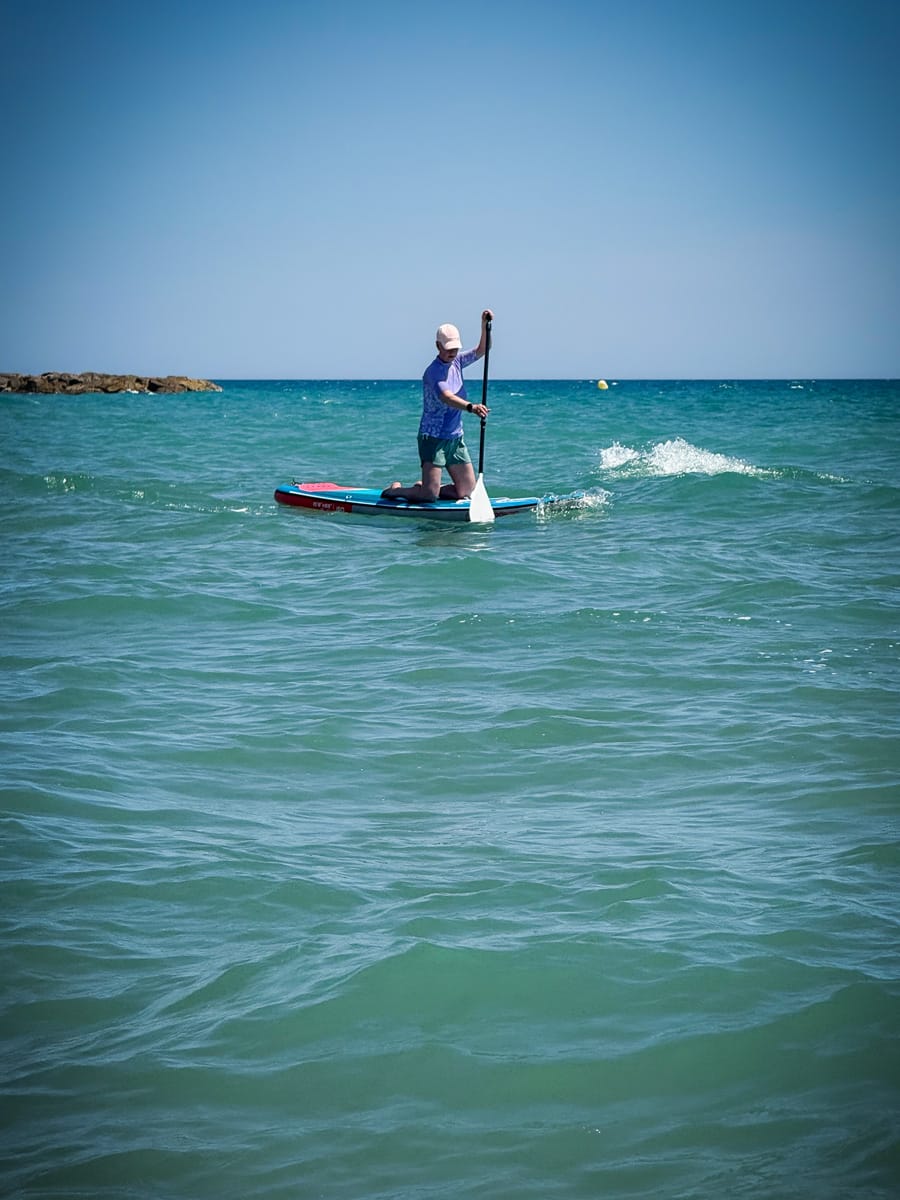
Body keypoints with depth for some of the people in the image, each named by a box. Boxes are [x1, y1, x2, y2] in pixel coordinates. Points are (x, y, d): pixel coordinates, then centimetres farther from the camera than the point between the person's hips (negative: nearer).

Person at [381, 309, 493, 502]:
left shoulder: (456, 362, 7)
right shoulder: (433, 372, -18)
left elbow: (481, 350, 13)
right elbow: (446, 397, -35)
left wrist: (484, 325, -6)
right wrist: (471, 407, -52)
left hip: (455, 438, 8)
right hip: (433, 438, -8)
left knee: (466, 491, 6)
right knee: (430, 495, -13)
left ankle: (422, 488, 24)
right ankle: (395, 490, 14)